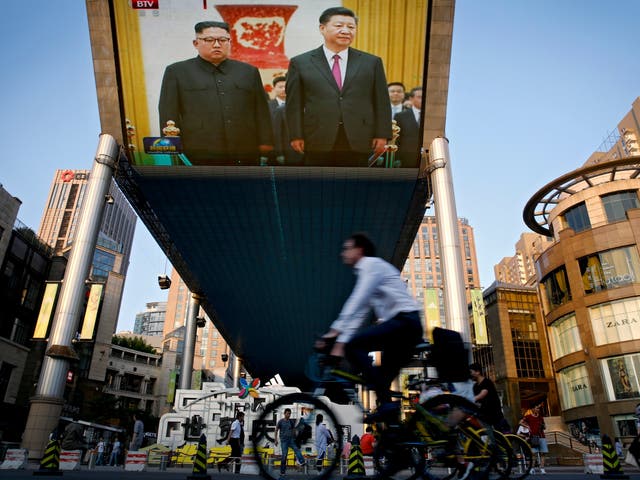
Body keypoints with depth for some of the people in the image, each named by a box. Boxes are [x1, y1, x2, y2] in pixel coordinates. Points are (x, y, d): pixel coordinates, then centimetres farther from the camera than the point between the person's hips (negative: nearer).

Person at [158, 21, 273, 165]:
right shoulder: (176, 72, 9)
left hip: (245, 155, 3)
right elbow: (168, 115, 5)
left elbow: (262, 112, 14)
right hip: (199, 156, -2)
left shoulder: (249, 71, 16)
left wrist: (265, 143, 5)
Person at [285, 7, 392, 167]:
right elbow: (294, 104, 4)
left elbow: (382, 102, 8)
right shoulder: (300, 63, 6)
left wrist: (382, 135, 1)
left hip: (358, 142, 1)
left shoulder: (372, 62, 9)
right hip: (318, 142, -1)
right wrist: (296, 136, -3)